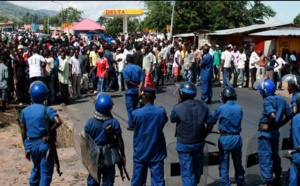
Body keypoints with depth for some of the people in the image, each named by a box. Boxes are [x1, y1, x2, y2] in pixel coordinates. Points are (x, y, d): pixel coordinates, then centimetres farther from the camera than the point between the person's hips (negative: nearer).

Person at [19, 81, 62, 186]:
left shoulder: (24, 111, 0)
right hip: (44, 143, -5)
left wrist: (26, 148, 11)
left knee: (36, 168, 26)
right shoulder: (47, 110, -13)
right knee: (46, 171, 5)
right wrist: (50, 131, -12)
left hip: (31, 144, 5)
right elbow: (58, 122, -30)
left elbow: (23, 132, 3)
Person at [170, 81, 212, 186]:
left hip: (184, 144, -4)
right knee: (197, 167, 27)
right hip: (199, 142, 4)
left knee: (187, 172, 7)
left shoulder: (178, 108, -21)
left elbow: (172, 120, -1)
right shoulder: (203, 106, -8)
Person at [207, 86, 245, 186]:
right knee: (238, 163, 20)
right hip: (237, 138, 4)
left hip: (225, 139, -4)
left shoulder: (221, 108, -14)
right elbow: (238, 122, 6)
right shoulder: (239, 108, -2)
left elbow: (211, 121, -4)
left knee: (224, 165, 7)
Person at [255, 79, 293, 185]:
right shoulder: (281, 99, 6)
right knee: (274, 155, 21)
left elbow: (272, 115, -33)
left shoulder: (267, 100, -18)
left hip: (265, 132, -8)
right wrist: (279, 125, 10)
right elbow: (290, 114, 9)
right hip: (275, 132, 8)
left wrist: (268, 125, -18)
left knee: (265, 157, -1)